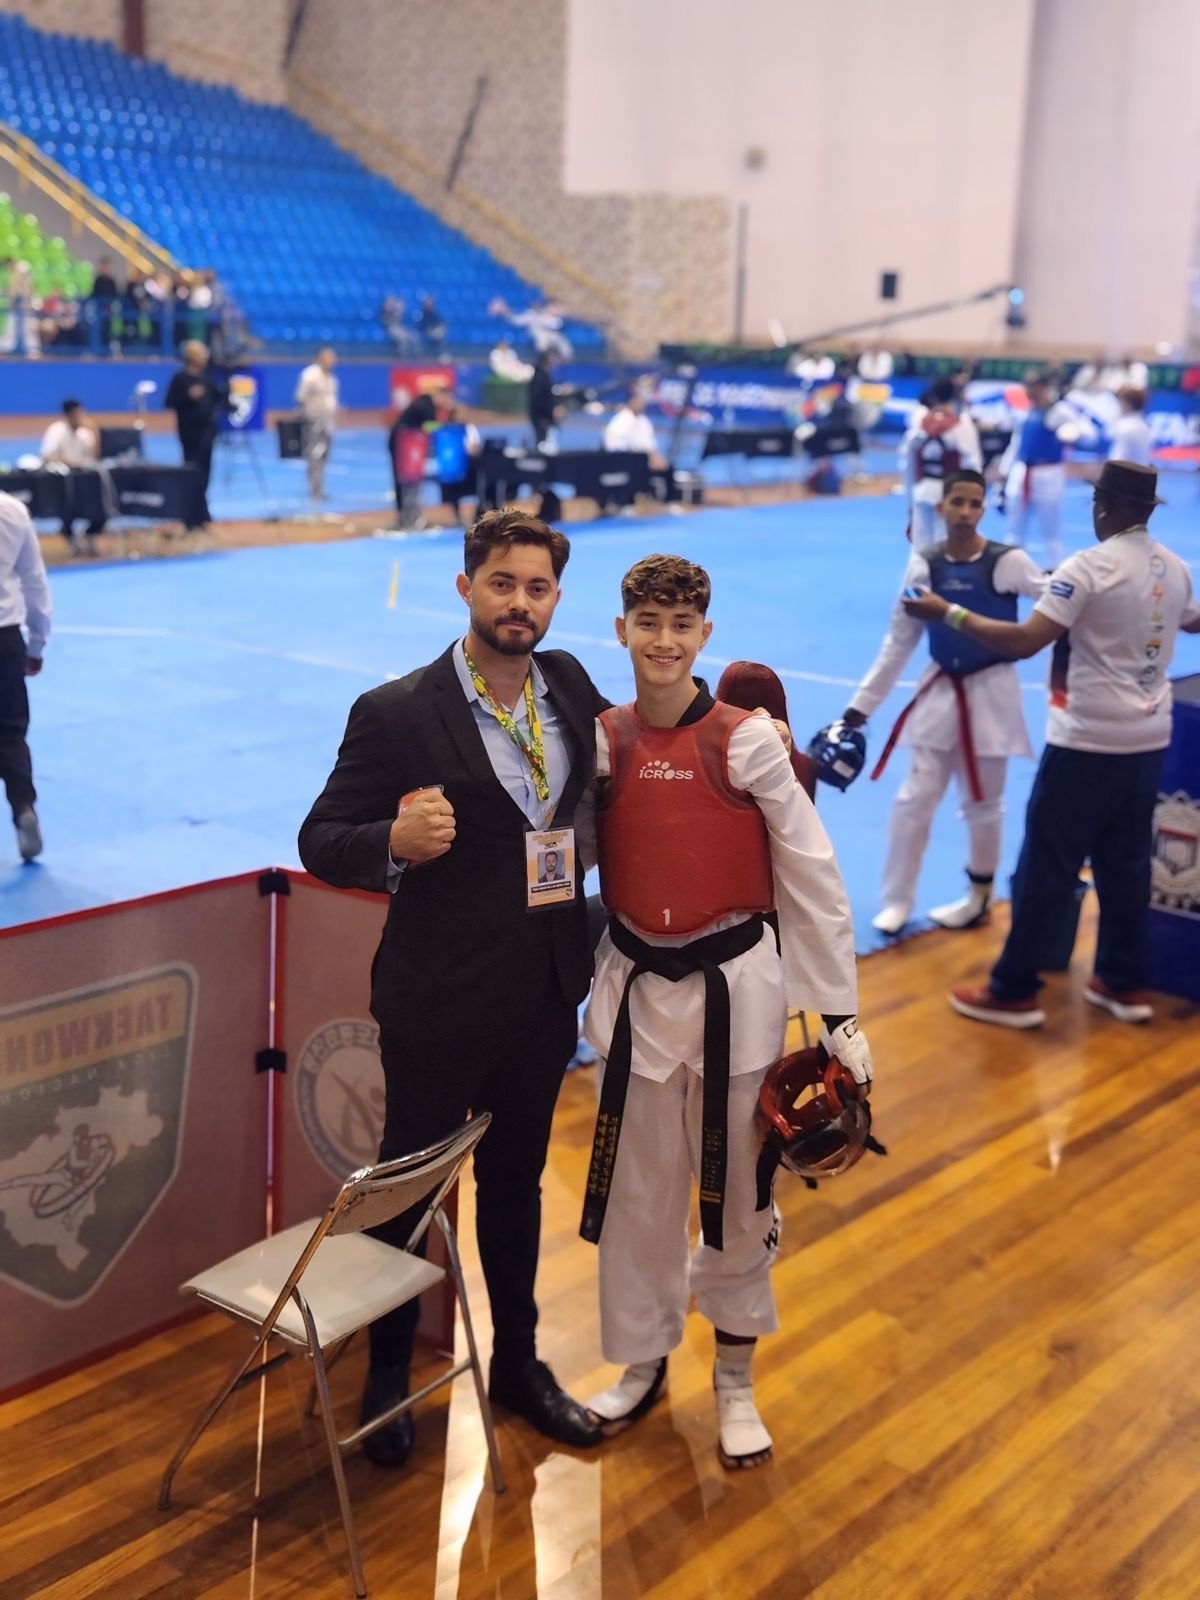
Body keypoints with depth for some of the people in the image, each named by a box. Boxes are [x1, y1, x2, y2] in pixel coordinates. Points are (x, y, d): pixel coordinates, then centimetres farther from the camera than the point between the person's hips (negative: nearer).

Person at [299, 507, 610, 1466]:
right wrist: (396, 842, -32)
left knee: (515, 1182, 21)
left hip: (545, 992, 5)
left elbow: (611, 758, 22)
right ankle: (388, 1375, 35)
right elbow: (322, 843, -13)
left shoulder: (570, 685, 0)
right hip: (439, 1000, -5)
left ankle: (519, 1361, 40)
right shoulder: (395, 714, -16)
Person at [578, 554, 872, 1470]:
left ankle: (735, 1381, 32)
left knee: (735, 1191, 11)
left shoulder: (747, 741, -11)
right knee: (636, 1191, 15)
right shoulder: (601, 743, -1)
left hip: (736, 988, -3)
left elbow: (813, 877, -8)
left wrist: (841, 1014, -8)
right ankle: (643, 1365, 37)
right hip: (637, 989, 3)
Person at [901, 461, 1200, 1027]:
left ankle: (1014, 991, 8)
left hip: (1088, 742, -7)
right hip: (1149, 740, 7)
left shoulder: (1089, 567, -16)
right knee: (1125, 864, 16)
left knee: (1046, 867, 1)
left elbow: (1023, 642, -23)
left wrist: (947, 612, -17)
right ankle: (1123, 984, 24)